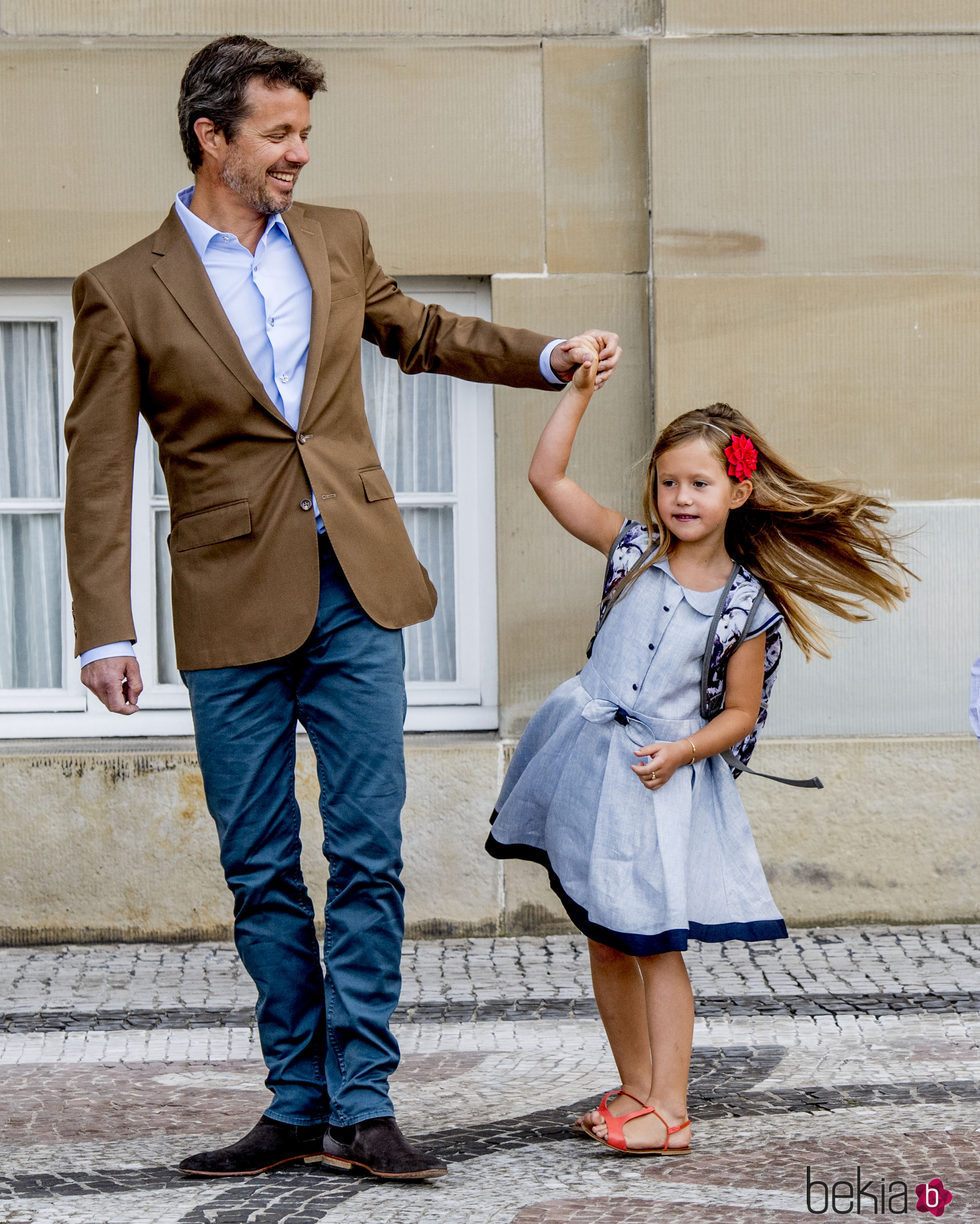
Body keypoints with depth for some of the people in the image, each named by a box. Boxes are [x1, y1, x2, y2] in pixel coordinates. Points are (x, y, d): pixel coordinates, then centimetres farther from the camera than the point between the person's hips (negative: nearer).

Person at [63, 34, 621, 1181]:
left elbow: (417, 331, 29)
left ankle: (359, 1106, 3)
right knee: (261, 871, 4)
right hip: (235, 611, -2)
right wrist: (105, 633, -9)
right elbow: (99, 474, -3)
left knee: (367, 854, -1)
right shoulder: (123, 291, -2)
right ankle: (296, 1105, 15)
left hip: (356, 591, 3)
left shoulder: (337, 238, 10)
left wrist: (548, 356, 17)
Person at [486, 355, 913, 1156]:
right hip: (592, 759, 4)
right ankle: (636, 1089, 22)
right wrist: (581, 390, -5)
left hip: (668, 779, -3)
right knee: (605, 940, 10)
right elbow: (547, 478, -1)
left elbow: (740, 711, -1)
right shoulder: (634, 551, 2)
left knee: (656, 942, -6)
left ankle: (669, 1112, -2)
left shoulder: (748, 603, -5)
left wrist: (680, 751, -16)